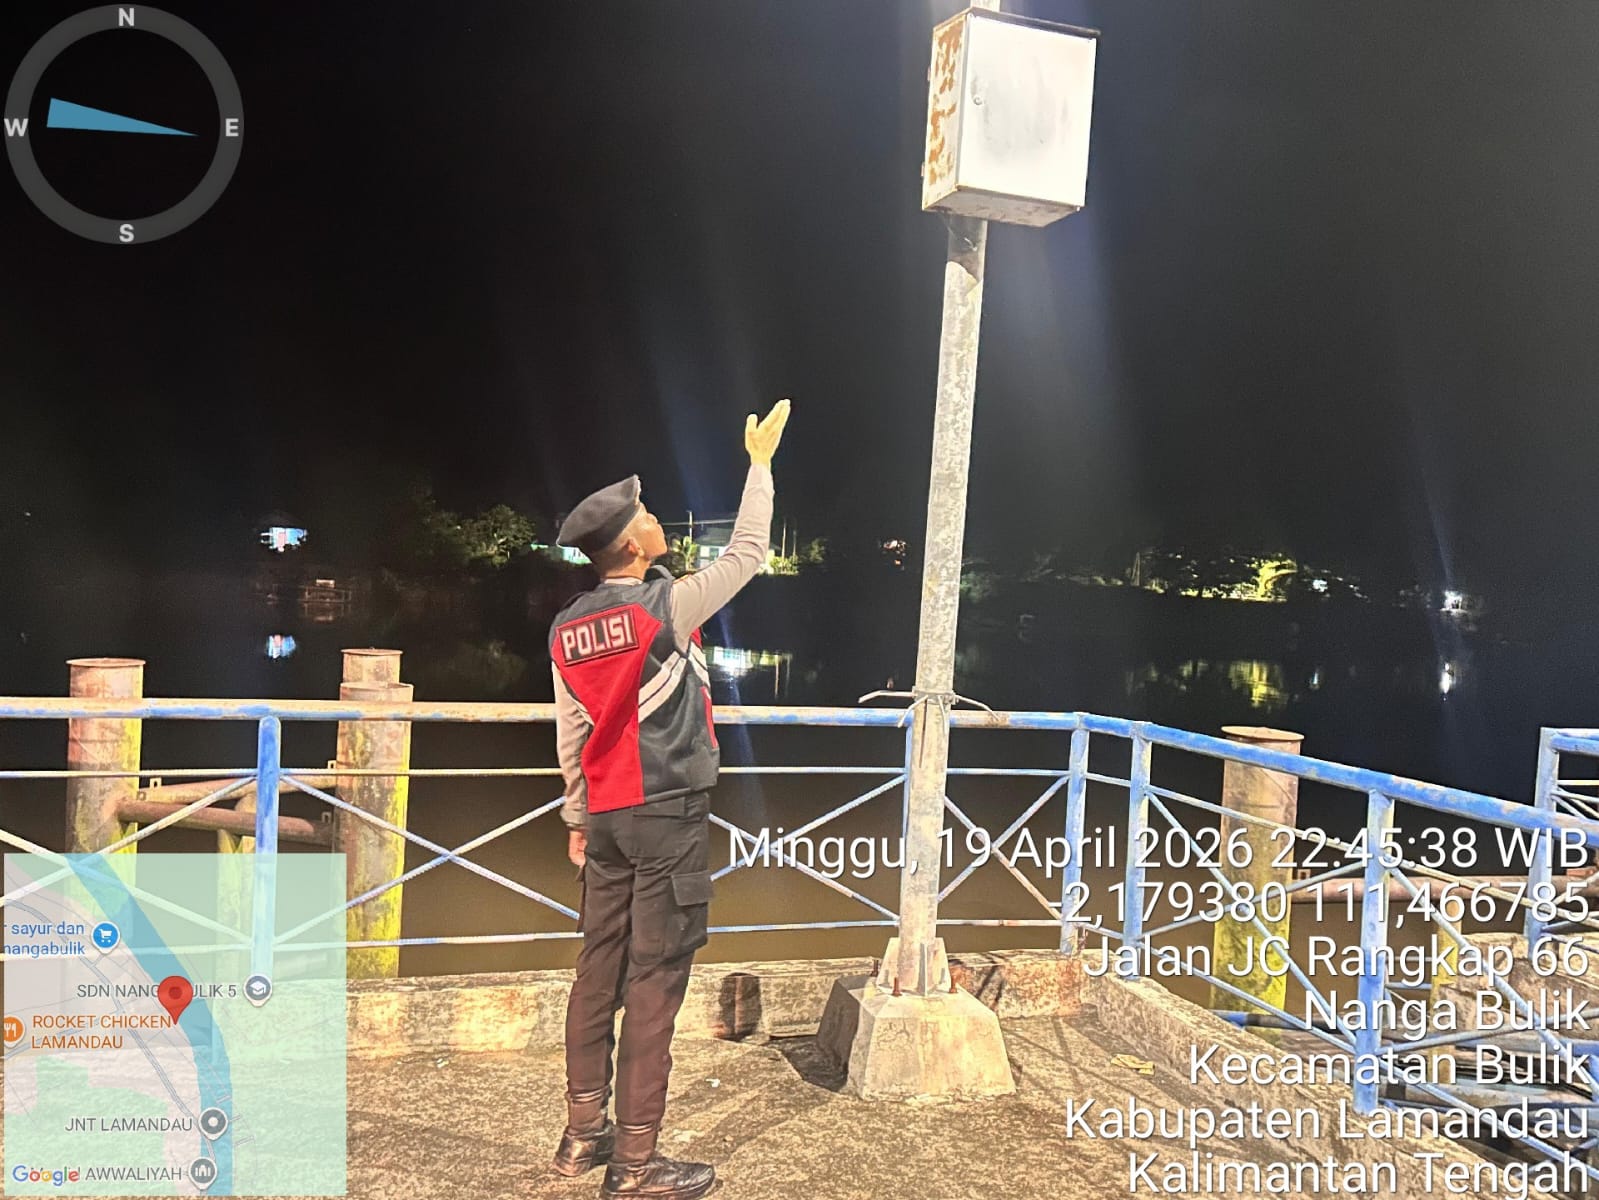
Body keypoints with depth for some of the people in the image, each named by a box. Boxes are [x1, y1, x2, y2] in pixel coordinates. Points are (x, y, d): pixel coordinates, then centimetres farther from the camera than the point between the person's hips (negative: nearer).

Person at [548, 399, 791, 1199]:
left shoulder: (567, 628, 6)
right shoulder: (667, 606, -13)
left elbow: (569, 735, 11)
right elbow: (746, 554, -2)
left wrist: (577, 818, 21)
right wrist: (760, 461, 7)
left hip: (607, 817, 7)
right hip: (669, 813, -7)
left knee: (599, 970, 14)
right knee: (654, 982, -2)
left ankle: (583, 1133, 24)